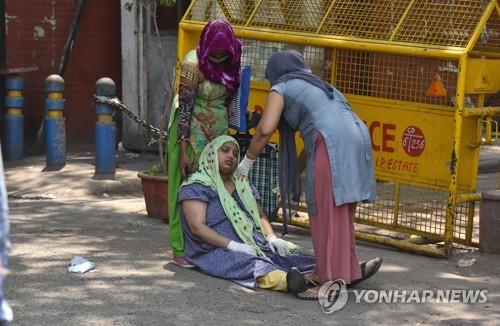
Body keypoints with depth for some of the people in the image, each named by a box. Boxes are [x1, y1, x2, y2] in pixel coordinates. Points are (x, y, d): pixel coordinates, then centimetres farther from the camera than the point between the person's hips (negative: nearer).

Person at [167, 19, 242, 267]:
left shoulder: (229, 64, 2)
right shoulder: (193, 64, -18)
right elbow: (184, 108, -18)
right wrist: (183, 151, -20)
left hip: (218, 134, 6)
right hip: (193, 133, -6)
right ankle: (181, 250, 2)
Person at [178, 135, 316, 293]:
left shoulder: (241, 184, 23)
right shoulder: (196, 186, 0)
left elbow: (260, 214, 25)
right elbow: (197, 226, -12)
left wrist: (272, 237, 2)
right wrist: (232, 245, -22)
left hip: (255, 244, 7)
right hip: (217, 251, -7)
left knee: (290, 255, -21)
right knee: (249, 264, -39)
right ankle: (287, 279, -65)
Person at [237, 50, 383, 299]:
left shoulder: (282, 87, 13)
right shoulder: (319, 86, 35)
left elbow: (265, 129, -1)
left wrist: (248, 161, 12)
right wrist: (294, 178, 37)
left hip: (331, 145, -8)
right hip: (357, 140, 8)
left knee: (325, 213, -4)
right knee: (340, 213, 16)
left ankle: (332, 281, -6)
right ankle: (349, 271, 21)